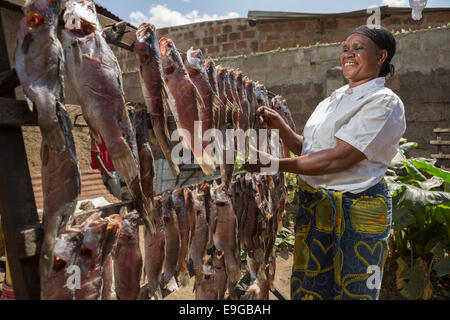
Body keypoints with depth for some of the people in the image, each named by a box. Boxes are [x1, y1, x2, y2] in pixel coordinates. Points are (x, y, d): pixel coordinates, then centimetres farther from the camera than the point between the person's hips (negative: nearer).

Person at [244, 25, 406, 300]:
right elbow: (308, 150, 11)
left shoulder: (384, 102, -11)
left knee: (352, 291, 10)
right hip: (314, 205, 7)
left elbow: (340, 157, -23)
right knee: (307, 288, 17)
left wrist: (275, 164, -26)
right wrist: (281, 126, -5)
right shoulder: (336, 98, 14)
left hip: (357, 210, -7)